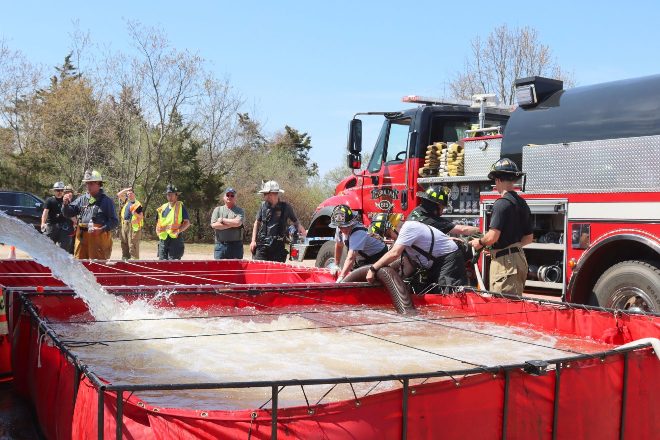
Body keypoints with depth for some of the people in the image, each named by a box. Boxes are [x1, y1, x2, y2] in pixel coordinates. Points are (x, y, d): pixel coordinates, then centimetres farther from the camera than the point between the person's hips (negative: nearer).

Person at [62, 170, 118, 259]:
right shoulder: (82, 199, 13)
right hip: (82, 237, 5)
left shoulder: (106, 201, 0)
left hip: (99, 238, -4)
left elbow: (114, 221, -4)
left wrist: (101, 229, -18)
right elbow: (68, 213, 15)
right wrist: (66, 204, -6)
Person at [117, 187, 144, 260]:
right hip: (124, 226, 7)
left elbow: (141, 217, -5)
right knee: (124, 244, 12)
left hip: (133, 227, -7)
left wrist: (135, 213, -22)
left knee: (133, 246, -10)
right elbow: (118, 195, 18)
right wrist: (126, 190, 11)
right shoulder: (126, 202, 16)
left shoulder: (138, 204, -3)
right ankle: (124, 259, 19)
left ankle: (134, 259, -11)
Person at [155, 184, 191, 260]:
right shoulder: (162, 208, 15)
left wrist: (178, 231, -17)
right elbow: (158, 222, 24)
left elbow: (187, 223, -3)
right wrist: (158, 229, 3)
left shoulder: (180, 207, 0)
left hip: (175, 238, -5)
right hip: (163, 239, 5)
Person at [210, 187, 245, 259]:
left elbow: (237, 222, -12)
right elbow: (214, 225, -3)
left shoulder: (239, 211, 8)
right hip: (220, 245, 1)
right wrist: (231, 225, -6)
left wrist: (222, 220, -3)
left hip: (236, 245, -1)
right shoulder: (217, 210, 12)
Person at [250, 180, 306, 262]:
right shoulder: (263, 205, 5)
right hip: (262, 245, 2)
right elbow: (257, 223, 16)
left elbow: (295, 222, 9)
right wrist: (253, 240, 11)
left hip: (278, 247, -2)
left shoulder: (285, 207, -3)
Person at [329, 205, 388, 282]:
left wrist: (341, 278, -50)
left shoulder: (359, 233, -35)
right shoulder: (340, 229, -11)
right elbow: (339, 246, 9)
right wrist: (336, 265, 13)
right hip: (362, 259, 8)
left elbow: (351, 258, -44)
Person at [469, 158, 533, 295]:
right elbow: (529, 237, 20)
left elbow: (492, 236, -21)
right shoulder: (522, 203, 13)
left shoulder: (502, 203, -15)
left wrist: (480, 242, -2)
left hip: (505, 261, -10)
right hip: (520, 259, 10)